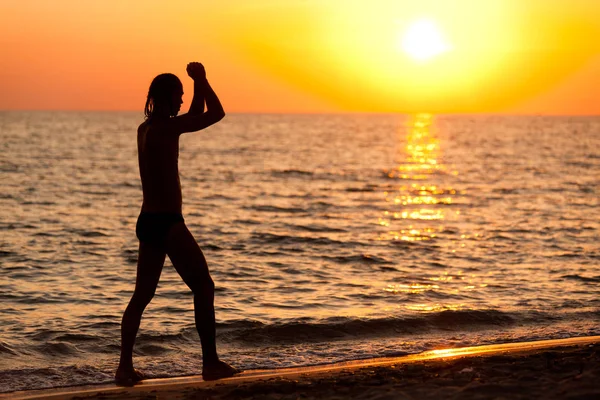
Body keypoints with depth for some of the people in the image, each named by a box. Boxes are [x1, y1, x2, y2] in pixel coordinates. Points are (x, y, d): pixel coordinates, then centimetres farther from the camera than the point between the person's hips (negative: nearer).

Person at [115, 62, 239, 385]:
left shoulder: (146, 128, 13)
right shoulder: (165, 127, -14)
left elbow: (196, 116, 26)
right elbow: (216, 114, -12)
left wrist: (199, 83, 18)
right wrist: (201, 80, -1)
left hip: (148, 222, 9)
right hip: (167, 222, -9)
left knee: (142, 294, 10)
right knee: (203, 287, 0)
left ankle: (125, 367, 8)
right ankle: (211, 363, 2)